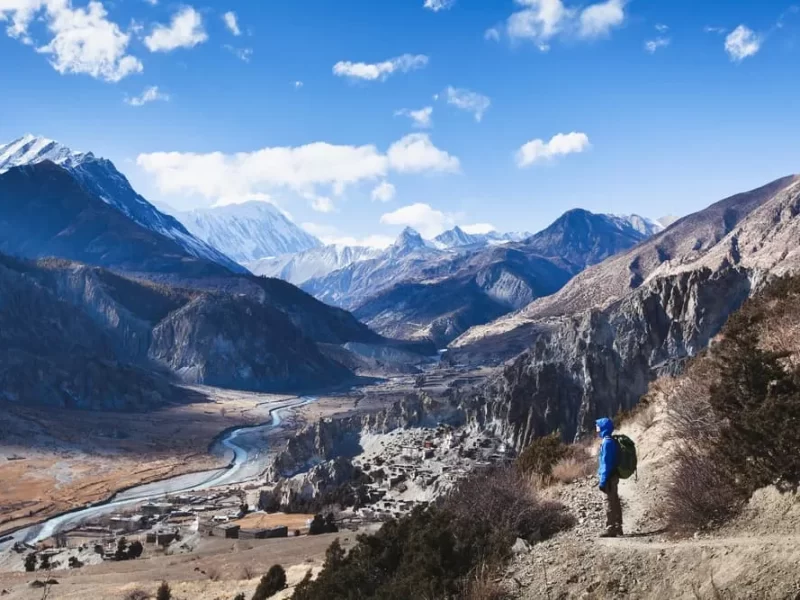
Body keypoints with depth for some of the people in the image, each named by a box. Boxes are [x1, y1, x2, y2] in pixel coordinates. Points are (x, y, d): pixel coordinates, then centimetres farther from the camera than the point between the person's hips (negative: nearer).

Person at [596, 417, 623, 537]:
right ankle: (617, 528, 21)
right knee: (615, 502, 14)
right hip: (613, 476, 10)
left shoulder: (607, 442, -17)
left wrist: (603, 481, -19)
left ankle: (610, 529, -3)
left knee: (610, 503, -6)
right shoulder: (611, 441, 12)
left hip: (609, 478, -10)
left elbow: (606, 463, -20)